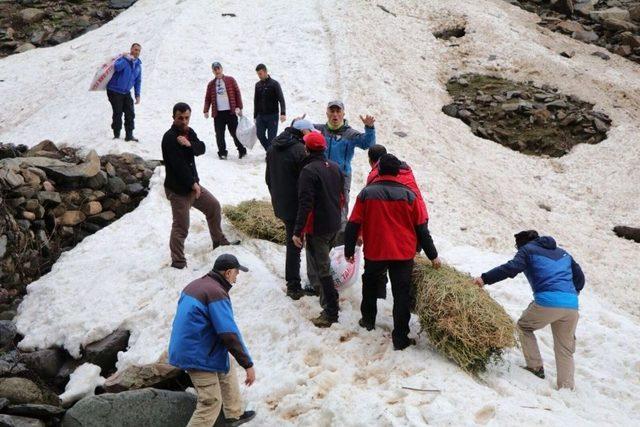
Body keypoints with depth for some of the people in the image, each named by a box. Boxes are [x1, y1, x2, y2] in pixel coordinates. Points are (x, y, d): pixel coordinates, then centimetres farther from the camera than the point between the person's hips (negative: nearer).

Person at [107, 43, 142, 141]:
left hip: (126, 93, 6)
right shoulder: (123, 59, -12)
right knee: (118, 113, -4)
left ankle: (129, 135, 11)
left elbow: (138, 81, 15)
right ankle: (116, 135, 6)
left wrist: (137, 95, 9)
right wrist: (126, 59, -35)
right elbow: (117, 67, -34)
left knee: (130, 114, 2)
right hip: (115, 91, -6)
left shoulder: (138, 64, 9)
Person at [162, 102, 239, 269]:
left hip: (192, 184, 9)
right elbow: (179, 165, -23)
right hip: (178, 189, -9)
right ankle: (178, 262, 4)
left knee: (213, 206, 20)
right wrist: (193, 184, -18)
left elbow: (201, 149, -6)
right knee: (181, 227, -5)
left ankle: (219, 241, 35)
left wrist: (189, 144, -26)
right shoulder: (170, 138, -19)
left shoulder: (189, 132, 8)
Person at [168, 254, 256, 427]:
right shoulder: (216, 293, -22)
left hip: (185, 348, 10)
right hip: (198, 356, -10)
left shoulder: (195, 285, 8)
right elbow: (229, 334, -26)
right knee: (211, 402, -3)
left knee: (227, 369, 25)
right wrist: (248, 364, -21)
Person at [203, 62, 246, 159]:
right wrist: (206, 110, -4)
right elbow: (208, 98, 10)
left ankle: (242, 151, 16)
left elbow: (237, 93, 3)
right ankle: (222, 153, 10)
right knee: (219, 134, 0)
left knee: (235, 132, 3)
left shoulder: (230, 80, 6)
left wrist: (239, 107, -5)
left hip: (230, 111, -2)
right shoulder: (211, 84, 11)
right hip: (218, 113, 2)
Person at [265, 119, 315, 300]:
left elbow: (268, 178, 18)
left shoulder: (273, 148, 9)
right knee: (294, 244, -1)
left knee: (292, 242, 19)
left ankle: (292, 282, 27)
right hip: (296, 206, -8)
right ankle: (293, 286, 5)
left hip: (280, 205, 8)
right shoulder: (300, 150, -19)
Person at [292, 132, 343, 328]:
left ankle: (331, 312, 0)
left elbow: (305, 203, -23)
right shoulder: (335, 167, 7)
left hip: (317, 228, -8)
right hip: (334, 226, 8)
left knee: (321, 268, -3)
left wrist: (298, 230, -20)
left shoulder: (309, 170, -18)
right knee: (323, 263, 24)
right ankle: (327, 299, 36)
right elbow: (341, 196, 15)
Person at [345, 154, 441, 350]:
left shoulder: (366, 194, -6)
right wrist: (433, 255, 6)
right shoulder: (408, 195, -5)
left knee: (370, 285, 27)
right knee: (402, 295, 4)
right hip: (403, 254, -1)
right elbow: (421, 228, -2)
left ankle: (368, 320, 39)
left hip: (374, 253, 1)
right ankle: (400, 339, 4)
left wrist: (349, 250, 8)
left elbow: (353, 225, -5)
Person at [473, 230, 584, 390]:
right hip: (572, 306, 5)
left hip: (547, 302, -5)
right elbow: (580, 276, 30)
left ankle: (535, 367, 18)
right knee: (565, 349, 16)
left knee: (523, 327, 22)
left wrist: (485, 279, -8)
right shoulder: (563, 253, 28)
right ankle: (567, 387, 13)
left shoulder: (527, 250, 10)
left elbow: (511, 268, -8)